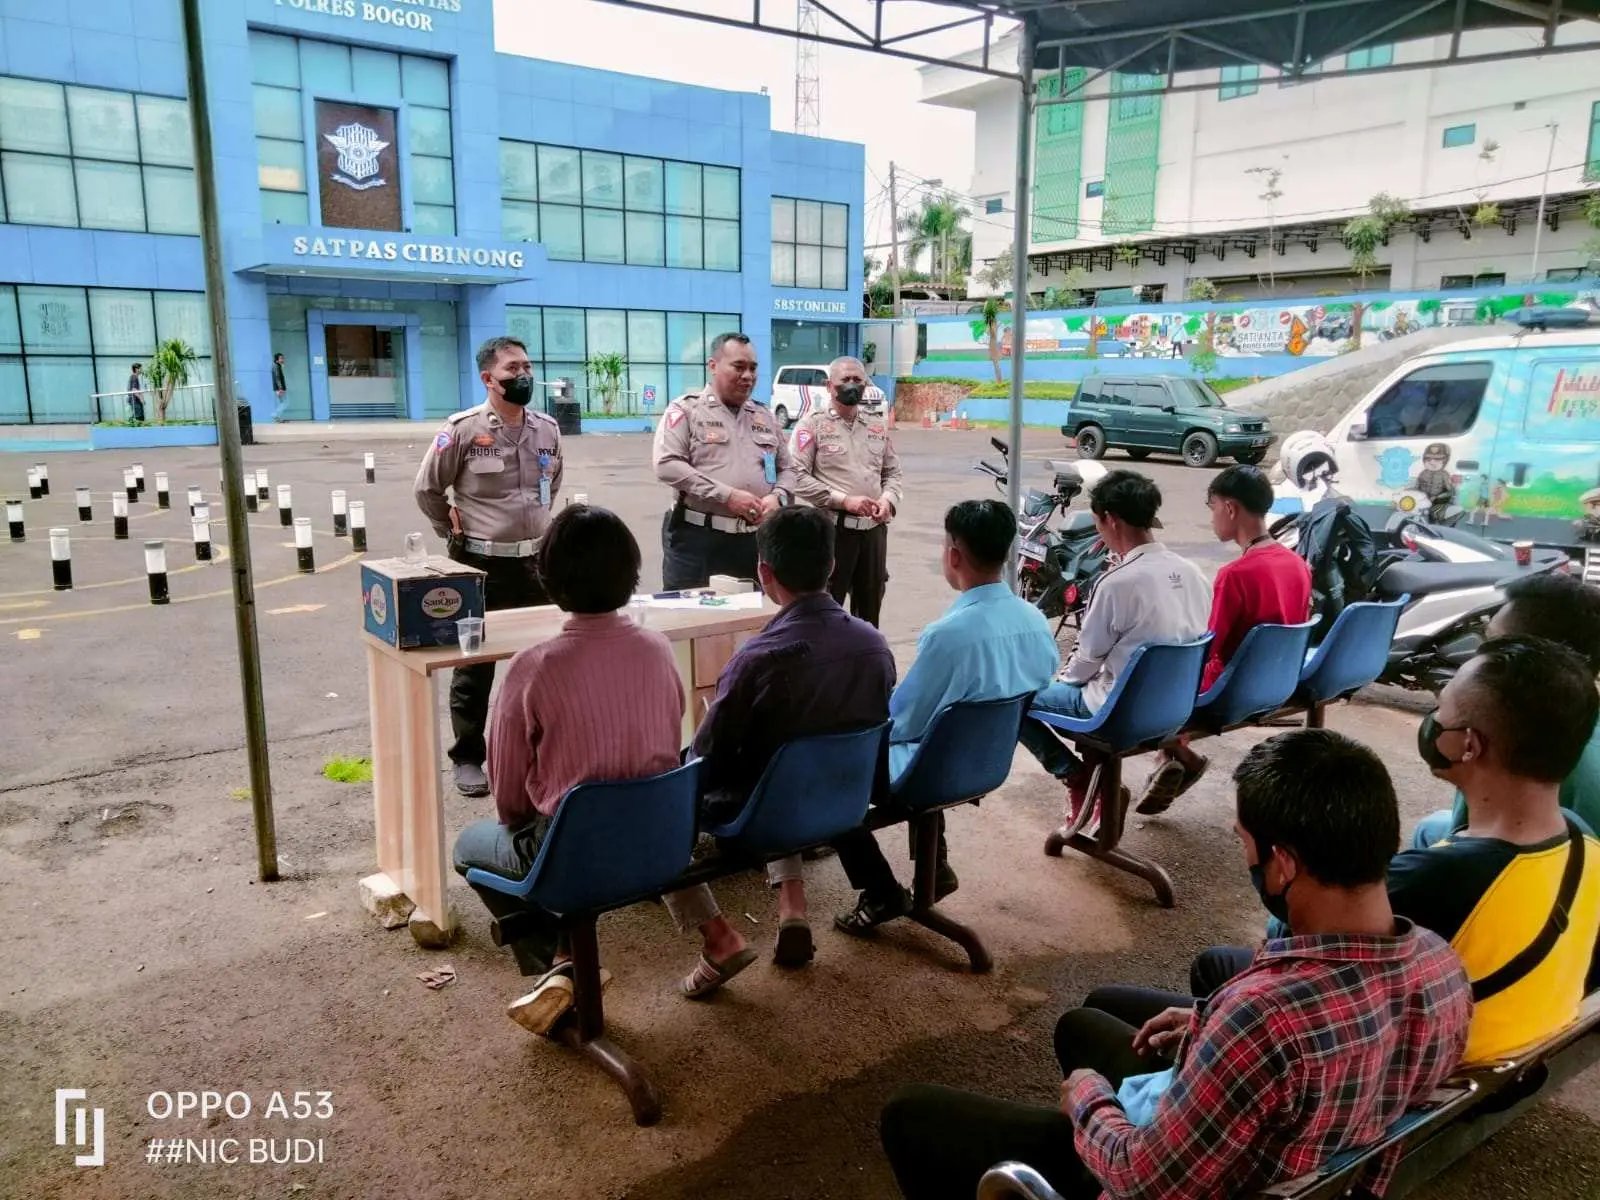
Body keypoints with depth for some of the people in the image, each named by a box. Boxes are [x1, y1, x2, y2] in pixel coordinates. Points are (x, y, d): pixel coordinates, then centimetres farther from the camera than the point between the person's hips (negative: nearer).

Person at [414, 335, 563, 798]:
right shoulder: (463, 429, -13)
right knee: (474, 664, 6)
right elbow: (427, 490, -3)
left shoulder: (547, 429, 3)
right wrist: (454, 532, 3)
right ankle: (466, 758, 17)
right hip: (480, 565, -5)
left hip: (535, 561, 5)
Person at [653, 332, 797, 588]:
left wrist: (778, 497, -3)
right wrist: (727, 495, -18)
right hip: (697, 538, -5)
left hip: (754, 540, 5)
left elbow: (787, 468, 21)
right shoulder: (686, 409, -1)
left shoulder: (764, 416, 16)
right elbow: (667, 465, -13)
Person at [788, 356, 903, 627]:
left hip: (874, 528, 6)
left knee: (869, 610, 14)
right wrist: (845, 501, -18)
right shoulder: (812, 424, -3)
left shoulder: (877, 428, 14)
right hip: (832, 528, -5)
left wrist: (888, 500, -3)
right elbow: (798, 477, -13)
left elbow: (892, 472, 20)